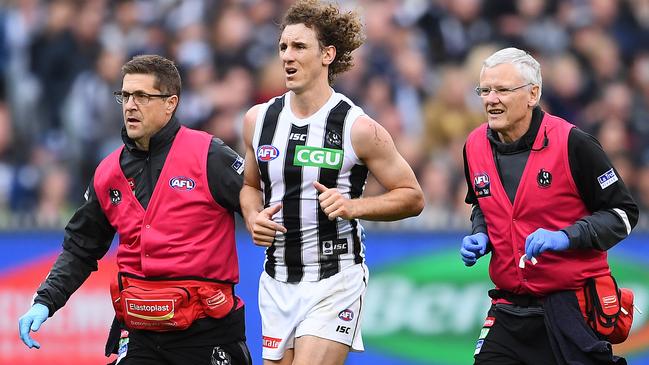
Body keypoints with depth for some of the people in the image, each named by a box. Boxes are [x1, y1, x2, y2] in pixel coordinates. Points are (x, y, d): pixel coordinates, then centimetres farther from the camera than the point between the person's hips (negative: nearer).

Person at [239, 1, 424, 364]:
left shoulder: (358, 128, -9)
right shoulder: (259, 119, 5)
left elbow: (413, 197, -3)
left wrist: (353, 206, -17)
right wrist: (253, 218, 0)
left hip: (335, 282, -5)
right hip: (277, 282, 5)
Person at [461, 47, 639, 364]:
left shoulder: (571, 144, -13)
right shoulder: (475, 146, 4)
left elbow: (623, 213, -8)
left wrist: (565, 237, -20)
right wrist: (479, 237, 4)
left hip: (575, 310, -5)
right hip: (510, 311, 5)